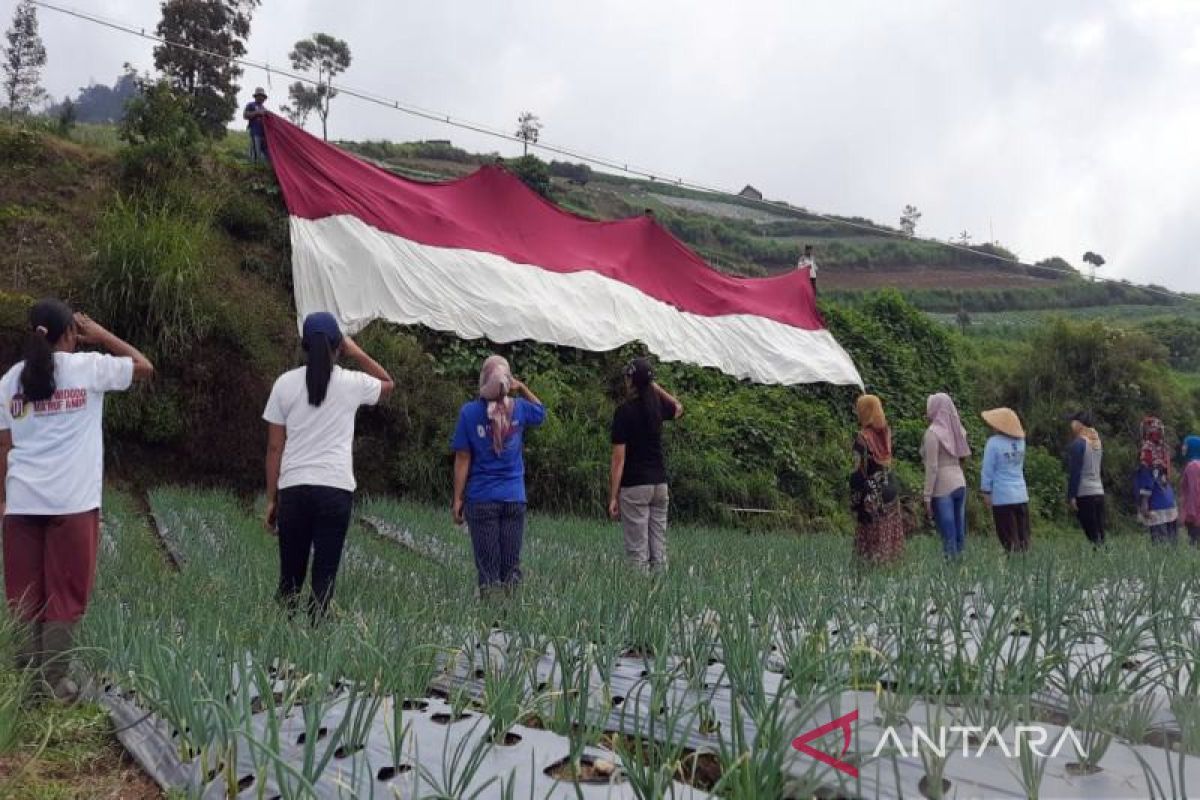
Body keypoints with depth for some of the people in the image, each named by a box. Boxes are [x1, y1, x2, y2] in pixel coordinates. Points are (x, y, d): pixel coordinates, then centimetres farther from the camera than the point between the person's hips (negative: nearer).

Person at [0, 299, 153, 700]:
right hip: (73, 501, -4)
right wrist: (102, 335, 15)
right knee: (66, 593, 4)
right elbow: (144, 367, 10)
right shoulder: (88, 367, -3)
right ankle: (53, 680, 5)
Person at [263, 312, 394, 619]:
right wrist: (356, 353, 19)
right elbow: (388, 384, 25)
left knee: (290, 574, 11)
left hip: (293, 489, 1)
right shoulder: (352, 383, 1)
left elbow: (274, 448, 3)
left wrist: (271, 499, 9)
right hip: (336, 489, -1)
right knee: (324, 576, 3)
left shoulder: (285, 383, 2)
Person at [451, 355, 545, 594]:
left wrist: (458, 499, -1)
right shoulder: (519, 408, -2)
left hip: (481, 500, -2)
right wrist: (523, 389, 12)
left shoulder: (469, 411, -8)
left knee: (487, 570, 4)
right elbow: (541, 412, 23)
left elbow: (462, 459, -6)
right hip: (514, 499, 2)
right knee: (511, 567, 9)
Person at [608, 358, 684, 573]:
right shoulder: (658, 405, 5)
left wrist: (613, 497, -10)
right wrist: (655, 387, 21)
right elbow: (678, 408, 32)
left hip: (634, 487, -5)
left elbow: (619, 458, -13)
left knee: (637, 551, -3)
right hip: (660, 484, 6)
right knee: (659, 549, 8)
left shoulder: (624, 411, -11)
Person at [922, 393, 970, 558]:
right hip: (960, 483, 7)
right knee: (959, 533, 10)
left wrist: (927, 497, -11)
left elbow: (932, 467, -14)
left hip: (943, 488, -7)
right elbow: (961, 459, 11)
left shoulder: (933, 432, -10)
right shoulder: (955, 429, 8)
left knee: (948, 536, -5)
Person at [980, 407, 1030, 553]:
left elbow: (988, 470, -8)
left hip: (1003, 497, -5)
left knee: (1010, 540, -1)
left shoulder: (994, 442, -11)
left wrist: (986, 492, 0)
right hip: (1021, 495, 5)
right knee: (1023, 538, 9)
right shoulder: (1020, 441, 5)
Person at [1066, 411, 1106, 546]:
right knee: (1100, 535, 7)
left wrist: (1072, 496, -11)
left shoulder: (1078, 444, -9)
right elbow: (1096, 468, 17)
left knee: (1092, 536, -8)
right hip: (1099, 492, 7)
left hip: (1084, 494, -7)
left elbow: (1075, 472, -12)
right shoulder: (1097, 442, 12)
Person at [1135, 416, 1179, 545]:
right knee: (1171, 541, 3)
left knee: (1160, 543, -6)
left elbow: (1147, 476, -5)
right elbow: (1166, 476, 8)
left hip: (1157, 504, -3)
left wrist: (1144, 501, -5)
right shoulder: (1163, 449, 7)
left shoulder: (1148, 449, -2)